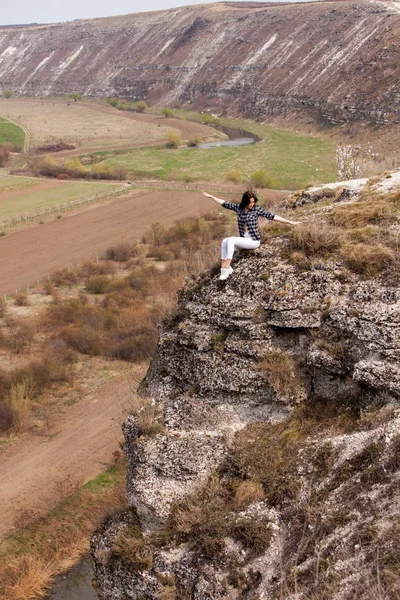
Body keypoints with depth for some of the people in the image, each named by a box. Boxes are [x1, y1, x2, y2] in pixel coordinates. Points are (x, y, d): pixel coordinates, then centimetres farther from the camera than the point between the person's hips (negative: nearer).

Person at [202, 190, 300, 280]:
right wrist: (211, 196, 20)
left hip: (254, 241, -5)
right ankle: (223, 268, -26)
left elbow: (272, 216, -12)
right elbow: (225, 203, 15)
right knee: (225, 241, -20)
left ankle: (226, 269, -28)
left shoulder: (257, 209, -7)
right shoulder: (238, 207, 6)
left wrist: (289, 222, -19)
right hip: (244, 240, 5)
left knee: (231, 240, -26)